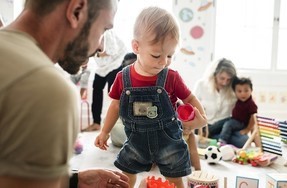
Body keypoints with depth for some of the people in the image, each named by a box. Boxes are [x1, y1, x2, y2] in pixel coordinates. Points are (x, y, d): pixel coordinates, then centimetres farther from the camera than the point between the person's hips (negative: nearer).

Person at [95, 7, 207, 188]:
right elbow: (116, 105, 2)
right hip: (136, 141, 2)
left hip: (168, 141, -2)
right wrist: (105, 132, 7)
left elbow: (190, 99, -5)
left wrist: (201, 117, -24)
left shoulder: (172, 78, -17)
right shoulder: (123, 78, -12)